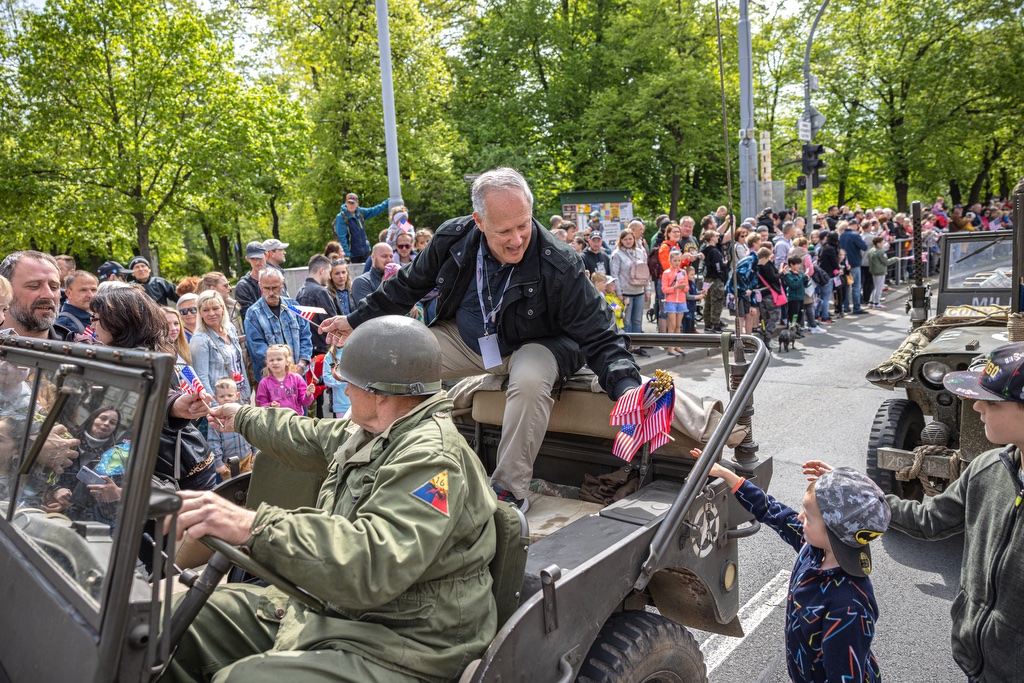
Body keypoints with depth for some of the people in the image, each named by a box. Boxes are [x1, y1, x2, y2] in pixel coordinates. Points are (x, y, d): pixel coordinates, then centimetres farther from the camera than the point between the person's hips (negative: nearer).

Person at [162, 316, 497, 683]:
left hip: (395, 652, -9)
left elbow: (375, 562, -36)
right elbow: (309, 437, 29)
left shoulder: (432, 457, -23)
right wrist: (244, 418, 44)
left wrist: (255, 527, -41)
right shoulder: (371, 432, 9)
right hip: (326, 609, 9)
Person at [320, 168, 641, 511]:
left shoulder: (560, 266, -27)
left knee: (531, 380, -38)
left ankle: (510, 490, -19)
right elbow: (408, 285, 2)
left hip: (532, 344, -4)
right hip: (464, 337, 4)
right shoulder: (453, 238, -17)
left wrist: (627, 387, -40)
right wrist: (356, 320, 9)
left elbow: (601, 337, -23)